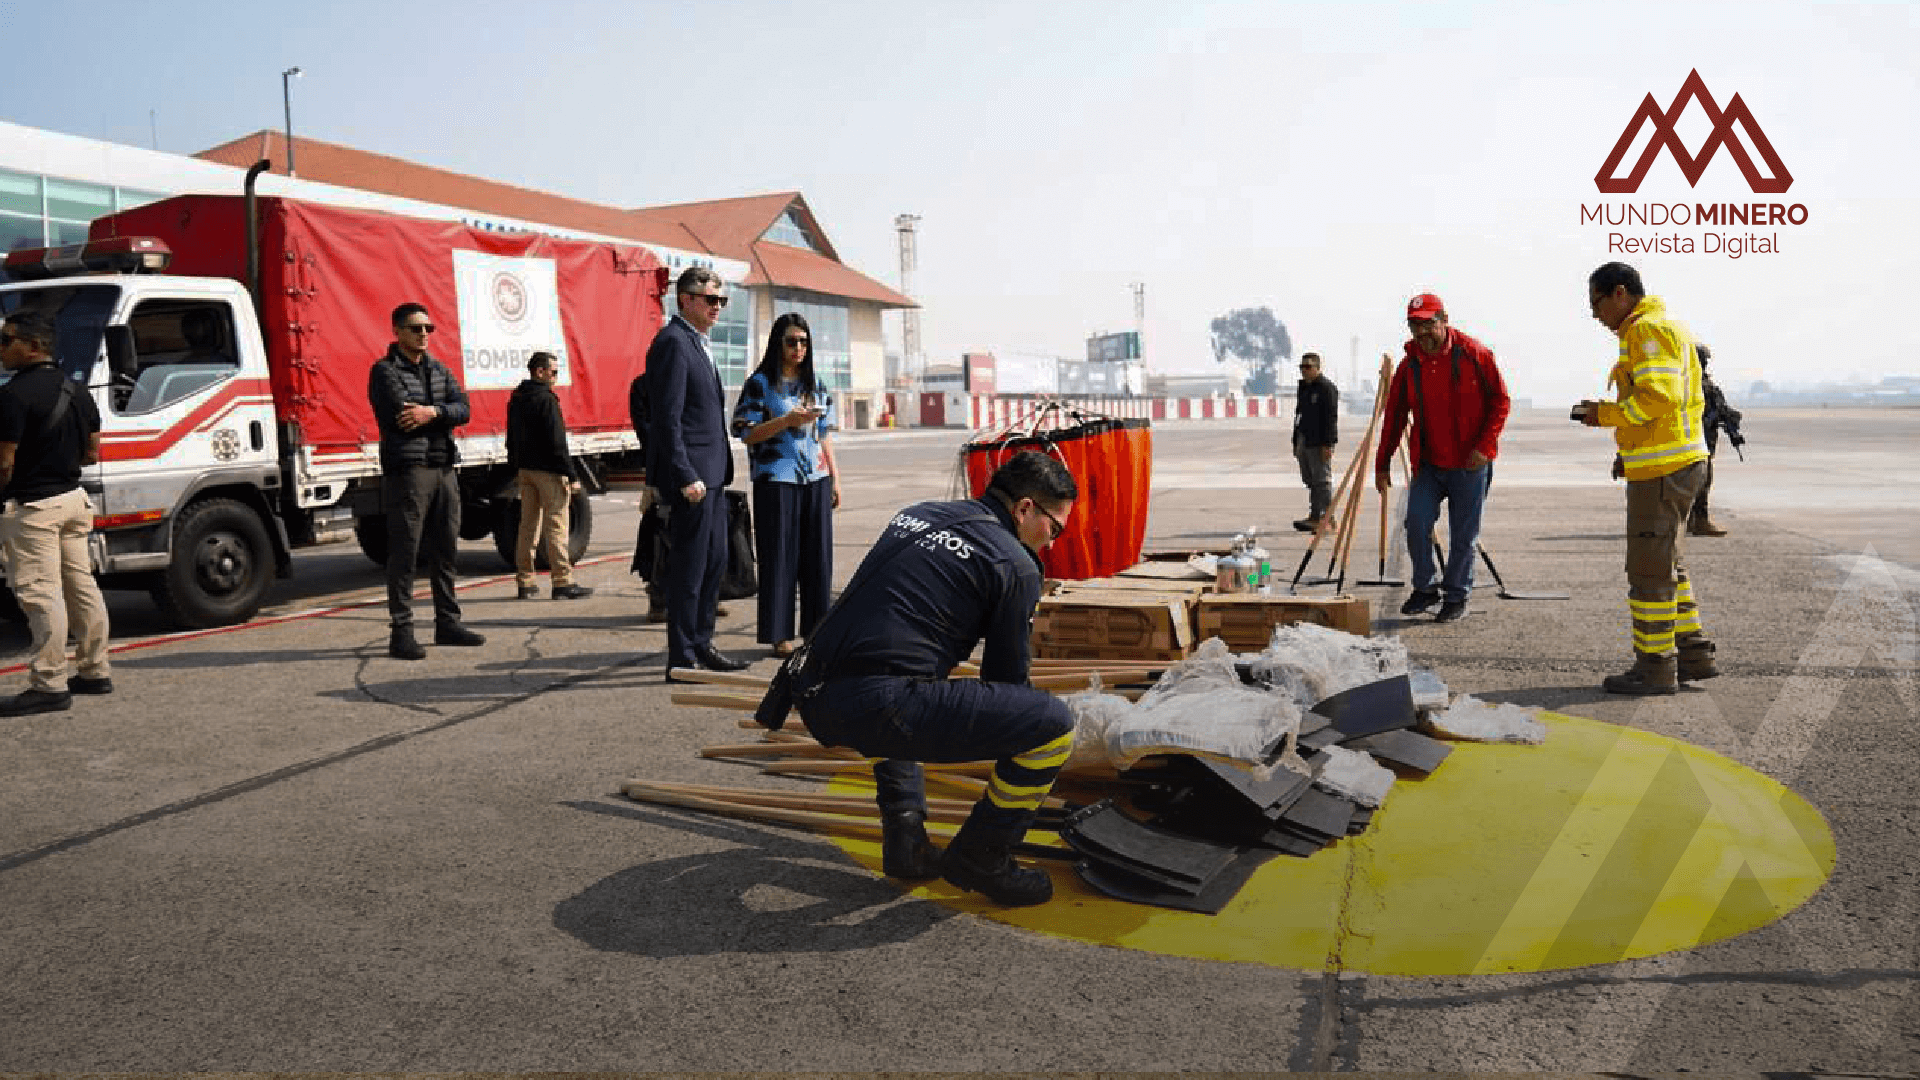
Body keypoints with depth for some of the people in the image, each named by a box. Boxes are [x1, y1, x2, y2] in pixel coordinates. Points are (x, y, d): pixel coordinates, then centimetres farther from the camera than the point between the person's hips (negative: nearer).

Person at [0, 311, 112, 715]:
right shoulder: (75, 390, 10)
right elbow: (92, 453, 15)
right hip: (73, 498, 9)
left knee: (41, 595, -7)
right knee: (82, 587, 13)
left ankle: (49, 685, -5)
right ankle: (96, 671, 20)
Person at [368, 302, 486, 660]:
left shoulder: (440, 370, 17)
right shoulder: (385, 370, -2)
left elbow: (463, 409, 2)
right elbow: (400, 413, -16)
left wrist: (432, 412, -15)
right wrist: (442, 413, -5)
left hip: (443, 469, 7)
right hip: (406, 470, -7)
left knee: (445, 550, 12)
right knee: (404, 552, -5)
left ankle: (447, 622, 22)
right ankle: (401, 632, -2)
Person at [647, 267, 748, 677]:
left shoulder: (696, 343, 18)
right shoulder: (673, 342, -13)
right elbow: (667, 417, -19)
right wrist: (685, 476, -23)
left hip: (710, 474, 10)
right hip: (690, 475, -10)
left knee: (714, 561, 15)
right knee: (689, 567, -5)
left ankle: (701, 645, 26)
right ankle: (682, 660, 3)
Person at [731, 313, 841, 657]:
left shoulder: (815, 384, 15)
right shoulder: (760, 384, -1)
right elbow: (747, 434, -7)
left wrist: (835, 479, 12)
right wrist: (787, 421, -19)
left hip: (816, 479, 5)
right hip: (776, 481, -5)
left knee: (818, 555, 6)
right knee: (780, 557, -3)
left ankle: (817, 631, 14)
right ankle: (781, 635, 4)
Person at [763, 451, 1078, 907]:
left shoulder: (917, 513, 24)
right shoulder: (1016, 565, 2)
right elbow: (1006, 674, 10)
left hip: (815, 699, 9)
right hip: (877, 709, -9)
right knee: (1053, 723, -4)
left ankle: (905, 842, 31)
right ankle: (979, 860, 12)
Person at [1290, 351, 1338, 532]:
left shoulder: (1327, 388, -9)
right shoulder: (1303, 388, 19)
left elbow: (1331, 417, -15)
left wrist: (1327, 444, -20)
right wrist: (1296, 443, 21)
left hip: (1319, 444, -9)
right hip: (1304, 442, 9)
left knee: (1322, 481, -8)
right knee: (1310, 481, 10)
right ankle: (1314, 517, 15)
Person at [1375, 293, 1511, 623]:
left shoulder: (1474, 355, -7)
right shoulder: (1408, 367, 2)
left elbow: (1500, 401, -3)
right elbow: (1394, 419, 9)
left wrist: (1484, 446, -13)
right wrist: (1382, 465, 8)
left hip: (1470, 464, -3)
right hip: (1428, 463, 3)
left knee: (1463, 534, 3)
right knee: (1416, 523, -9)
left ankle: (1457, 595, 19)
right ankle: (1426, 587, 12)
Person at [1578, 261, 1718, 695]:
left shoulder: (1649, 330, -14)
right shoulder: (1665, 328, 20)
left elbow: (1657, 396, -25)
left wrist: (1605, 414, -13)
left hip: (1662, 469, -11)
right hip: (1680, 463, 11)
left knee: (1650, 567, -4)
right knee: (1667, 563, 18)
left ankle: (1655, 667, 3)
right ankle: (1694, 654, 23)